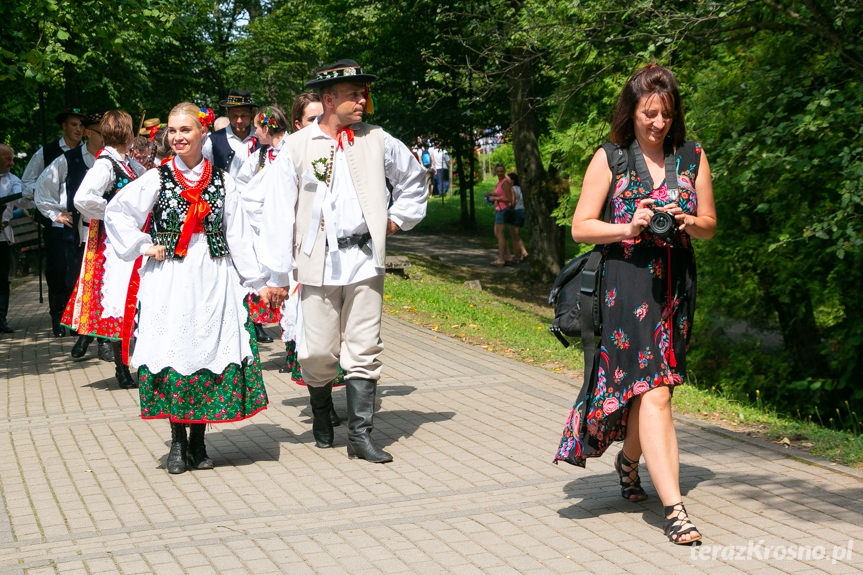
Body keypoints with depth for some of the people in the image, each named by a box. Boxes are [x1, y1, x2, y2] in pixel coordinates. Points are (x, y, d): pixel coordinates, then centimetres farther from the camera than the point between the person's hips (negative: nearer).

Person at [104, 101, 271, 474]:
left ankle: (198, 442, 11)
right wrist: (143, 246, -2)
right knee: (173, 353, -3)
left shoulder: (222, 181, 7)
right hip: (169, 279, -1)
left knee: (210, 352, -1)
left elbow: (238, 234, 9)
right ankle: (177, 443, 8)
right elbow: (115, 211, 4)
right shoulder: (157, 179, 3)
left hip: (213, 280, 1)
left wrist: (258, 281, 8)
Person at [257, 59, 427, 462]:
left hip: (364, 262, 2)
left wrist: (397, 218, 15)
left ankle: (360, 435, 6)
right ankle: (321, 417, 29)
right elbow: (277, 212, -2)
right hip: (318, 266, -2)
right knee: (318, 352, 2)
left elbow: (413, 177, 25)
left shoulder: (377, 141, 6)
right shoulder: (296, 148, -2)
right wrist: (278, 275, -4)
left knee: (364, 351, 0)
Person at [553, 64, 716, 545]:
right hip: (627, 283, -4)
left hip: (676, 283, 4)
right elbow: (581, 227, 0)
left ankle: (629, 460, 42)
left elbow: (710, 225, 13)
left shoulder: (692, 157, 10)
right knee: (652, 392, -13)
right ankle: (674, 508, -16)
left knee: (649, 389, 12)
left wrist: (686, 222, -9)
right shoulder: (610, 159, 2)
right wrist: (628, 229, -15)